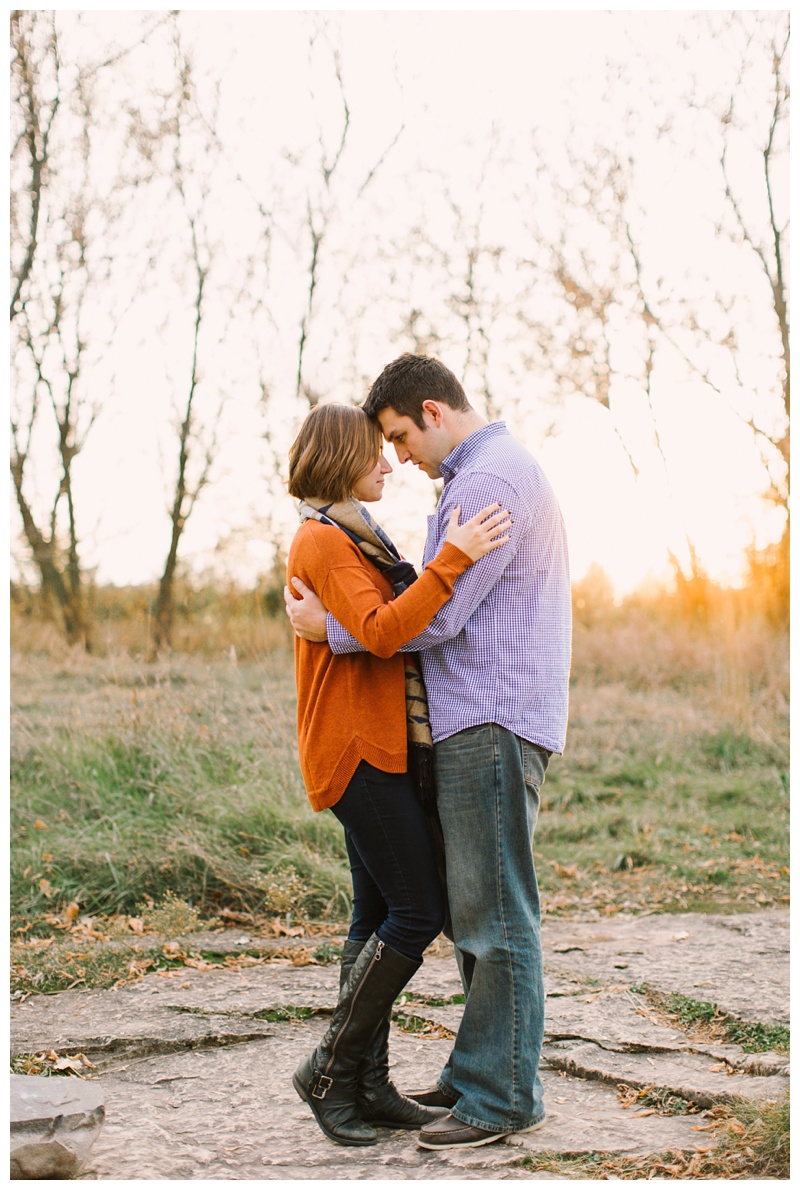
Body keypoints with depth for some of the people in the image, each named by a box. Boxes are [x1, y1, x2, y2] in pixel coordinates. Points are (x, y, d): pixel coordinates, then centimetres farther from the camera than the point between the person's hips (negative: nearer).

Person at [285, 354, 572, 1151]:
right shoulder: (495, 474, 22)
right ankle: (482, 1071, 20)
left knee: (493, 912, -6)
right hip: (476, 724, 11)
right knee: (473, 908, 13)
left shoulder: (489, 481, -13)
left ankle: (504, 1095, 1)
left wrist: (331, 629, -5)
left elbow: (438, 615, -16)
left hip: (491, 724, -11)